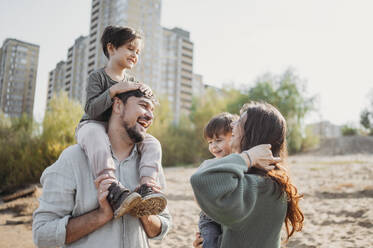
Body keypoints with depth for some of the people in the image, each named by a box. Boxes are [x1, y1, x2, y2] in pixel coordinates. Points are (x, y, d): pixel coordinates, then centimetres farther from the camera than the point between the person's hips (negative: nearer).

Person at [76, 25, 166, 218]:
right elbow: (91, 110, -19)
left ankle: (146, 187, -38)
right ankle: (115, 191, -53)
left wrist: (145, 96, -6)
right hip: (92, 125, -5)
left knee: (151, 143, -20)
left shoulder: (131, 82, 13)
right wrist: (114, 90, -27)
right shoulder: (98, 76, -6)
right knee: (95, 135, -42)